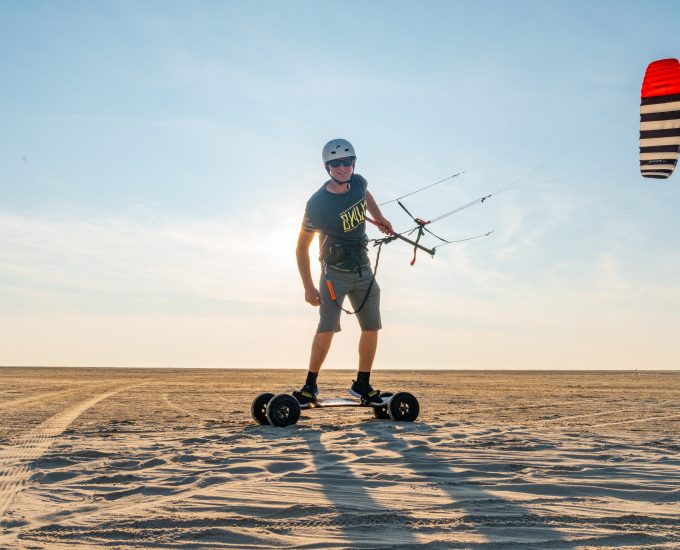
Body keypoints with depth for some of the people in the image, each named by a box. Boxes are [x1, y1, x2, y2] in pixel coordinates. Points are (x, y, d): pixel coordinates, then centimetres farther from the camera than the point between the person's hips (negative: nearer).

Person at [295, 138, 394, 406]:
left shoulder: (358, 182, -4)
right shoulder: (318, 204, -20)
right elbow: (302, 247, -14)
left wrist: (379, 218, 15)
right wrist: (308, 288, -16)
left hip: (363, 270, 6)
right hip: (335, 273, -6)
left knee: (372, 327, 6)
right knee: (327, 328, -17)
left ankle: (362, 385, 19)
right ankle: (310, 385, -2)